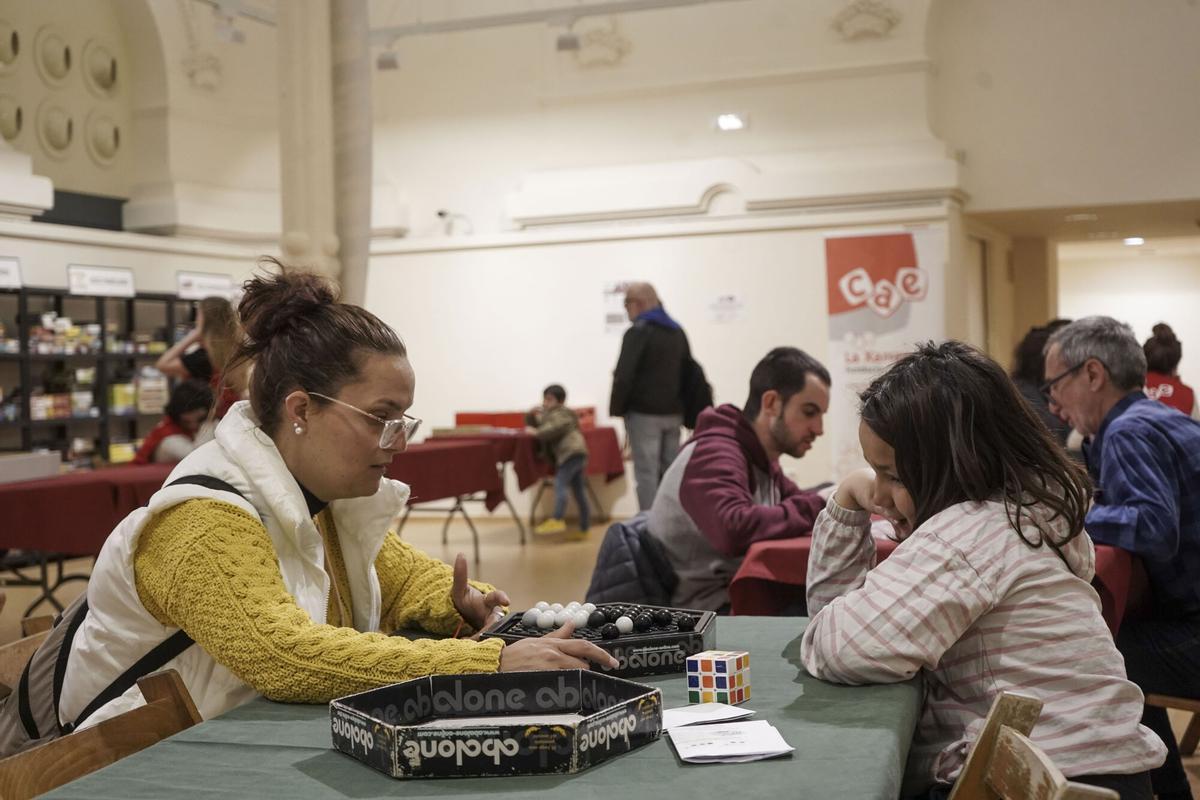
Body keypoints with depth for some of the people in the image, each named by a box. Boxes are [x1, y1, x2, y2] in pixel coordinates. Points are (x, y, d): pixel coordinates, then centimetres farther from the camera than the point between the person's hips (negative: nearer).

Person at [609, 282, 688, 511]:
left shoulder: (637, 332, -10)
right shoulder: (677, 332, 14)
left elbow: (624, 376, -16)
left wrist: (616, 409, -6)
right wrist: (681, 406, 17)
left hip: (643, 414, -7)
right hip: (673, 414, 7)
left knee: (646, 473, -4)